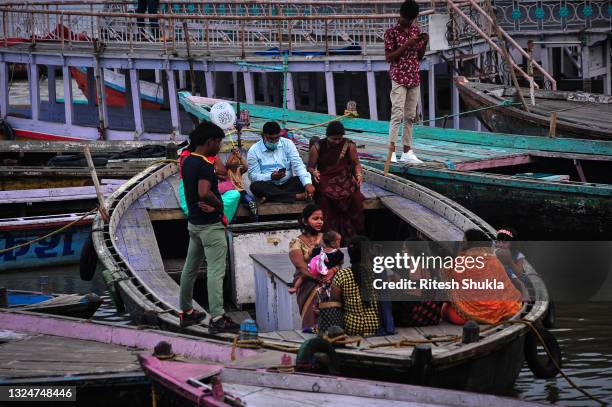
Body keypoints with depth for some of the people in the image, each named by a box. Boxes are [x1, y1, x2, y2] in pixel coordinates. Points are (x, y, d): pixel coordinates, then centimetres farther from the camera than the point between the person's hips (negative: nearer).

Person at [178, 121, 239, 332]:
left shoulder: (187, 161, 7)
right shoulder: (205, 165, -21)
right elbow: (204, 193, -35)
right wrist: (219, 204, -17)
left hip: (194, 222, 9)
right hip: (210, 225, -9)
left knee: (190, 267, 16)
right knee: (215, 271, -7)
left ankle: (186, 311, 26)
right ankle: (217, 318, -9)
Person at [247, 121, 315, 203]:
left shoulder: (287, 144, 1)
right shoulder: (254, 151, -4)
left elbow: (298, 165, -8)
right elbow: (253, 176, -8)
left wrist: (307, 183, -26)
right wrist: (271, 177, -26)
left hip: (287, 183, 2)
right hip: (269, 186, -2)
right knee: (255, 186, -34)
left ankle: (270, 197, -32)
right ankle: (296, 196, -37)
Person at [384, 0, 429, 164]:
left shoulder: (416, 31, 13)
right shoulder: (392, 32, -4)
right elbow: (389, 57, -9)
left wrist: (424, 43, -2)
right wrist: (407, 44, -17)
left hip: (414, 79, 6)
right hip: (399, 78, -6)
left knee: (410, 116, 6)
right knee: (397, 115, -13)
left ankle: (407, 152, 9)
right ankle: (391, 151, -15)